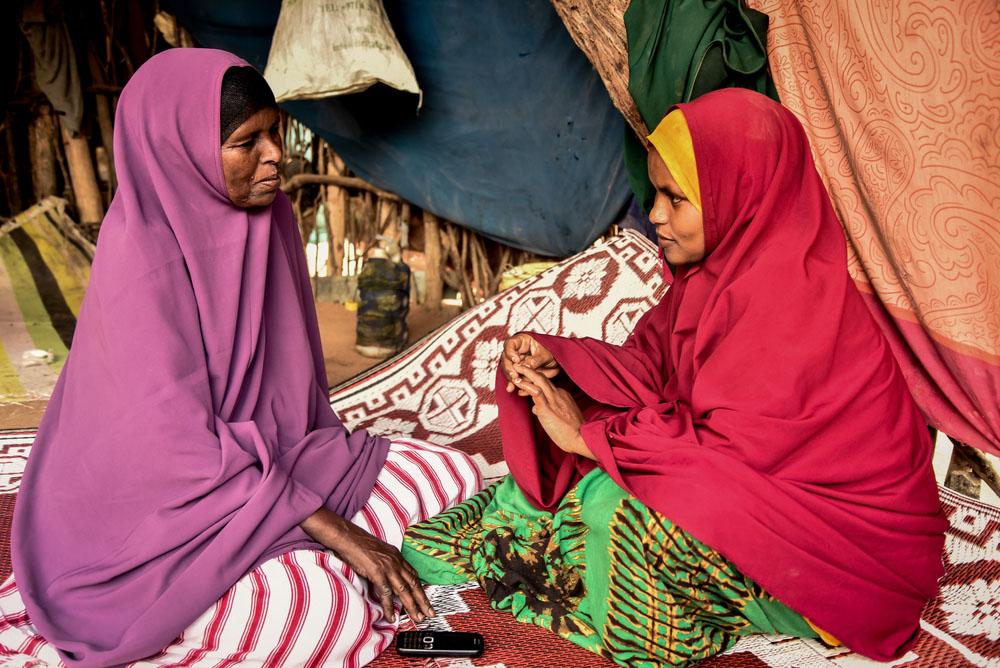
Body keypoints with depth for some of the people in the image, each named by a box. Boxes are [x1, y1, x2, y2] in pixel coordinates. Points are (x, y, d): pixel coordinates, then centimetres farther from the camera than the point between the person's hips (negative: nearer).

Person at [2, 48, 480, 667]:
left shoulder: (261, 219, -1)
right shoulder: (142, 259, -24)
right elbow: (183, 449, -26)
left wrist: (339, 459, 2)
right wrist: (337, 532, -26)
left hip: (270, 462, 8)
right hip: (162, 511, -7)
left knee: (455, 473, -1)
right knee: (337, 615, -28)